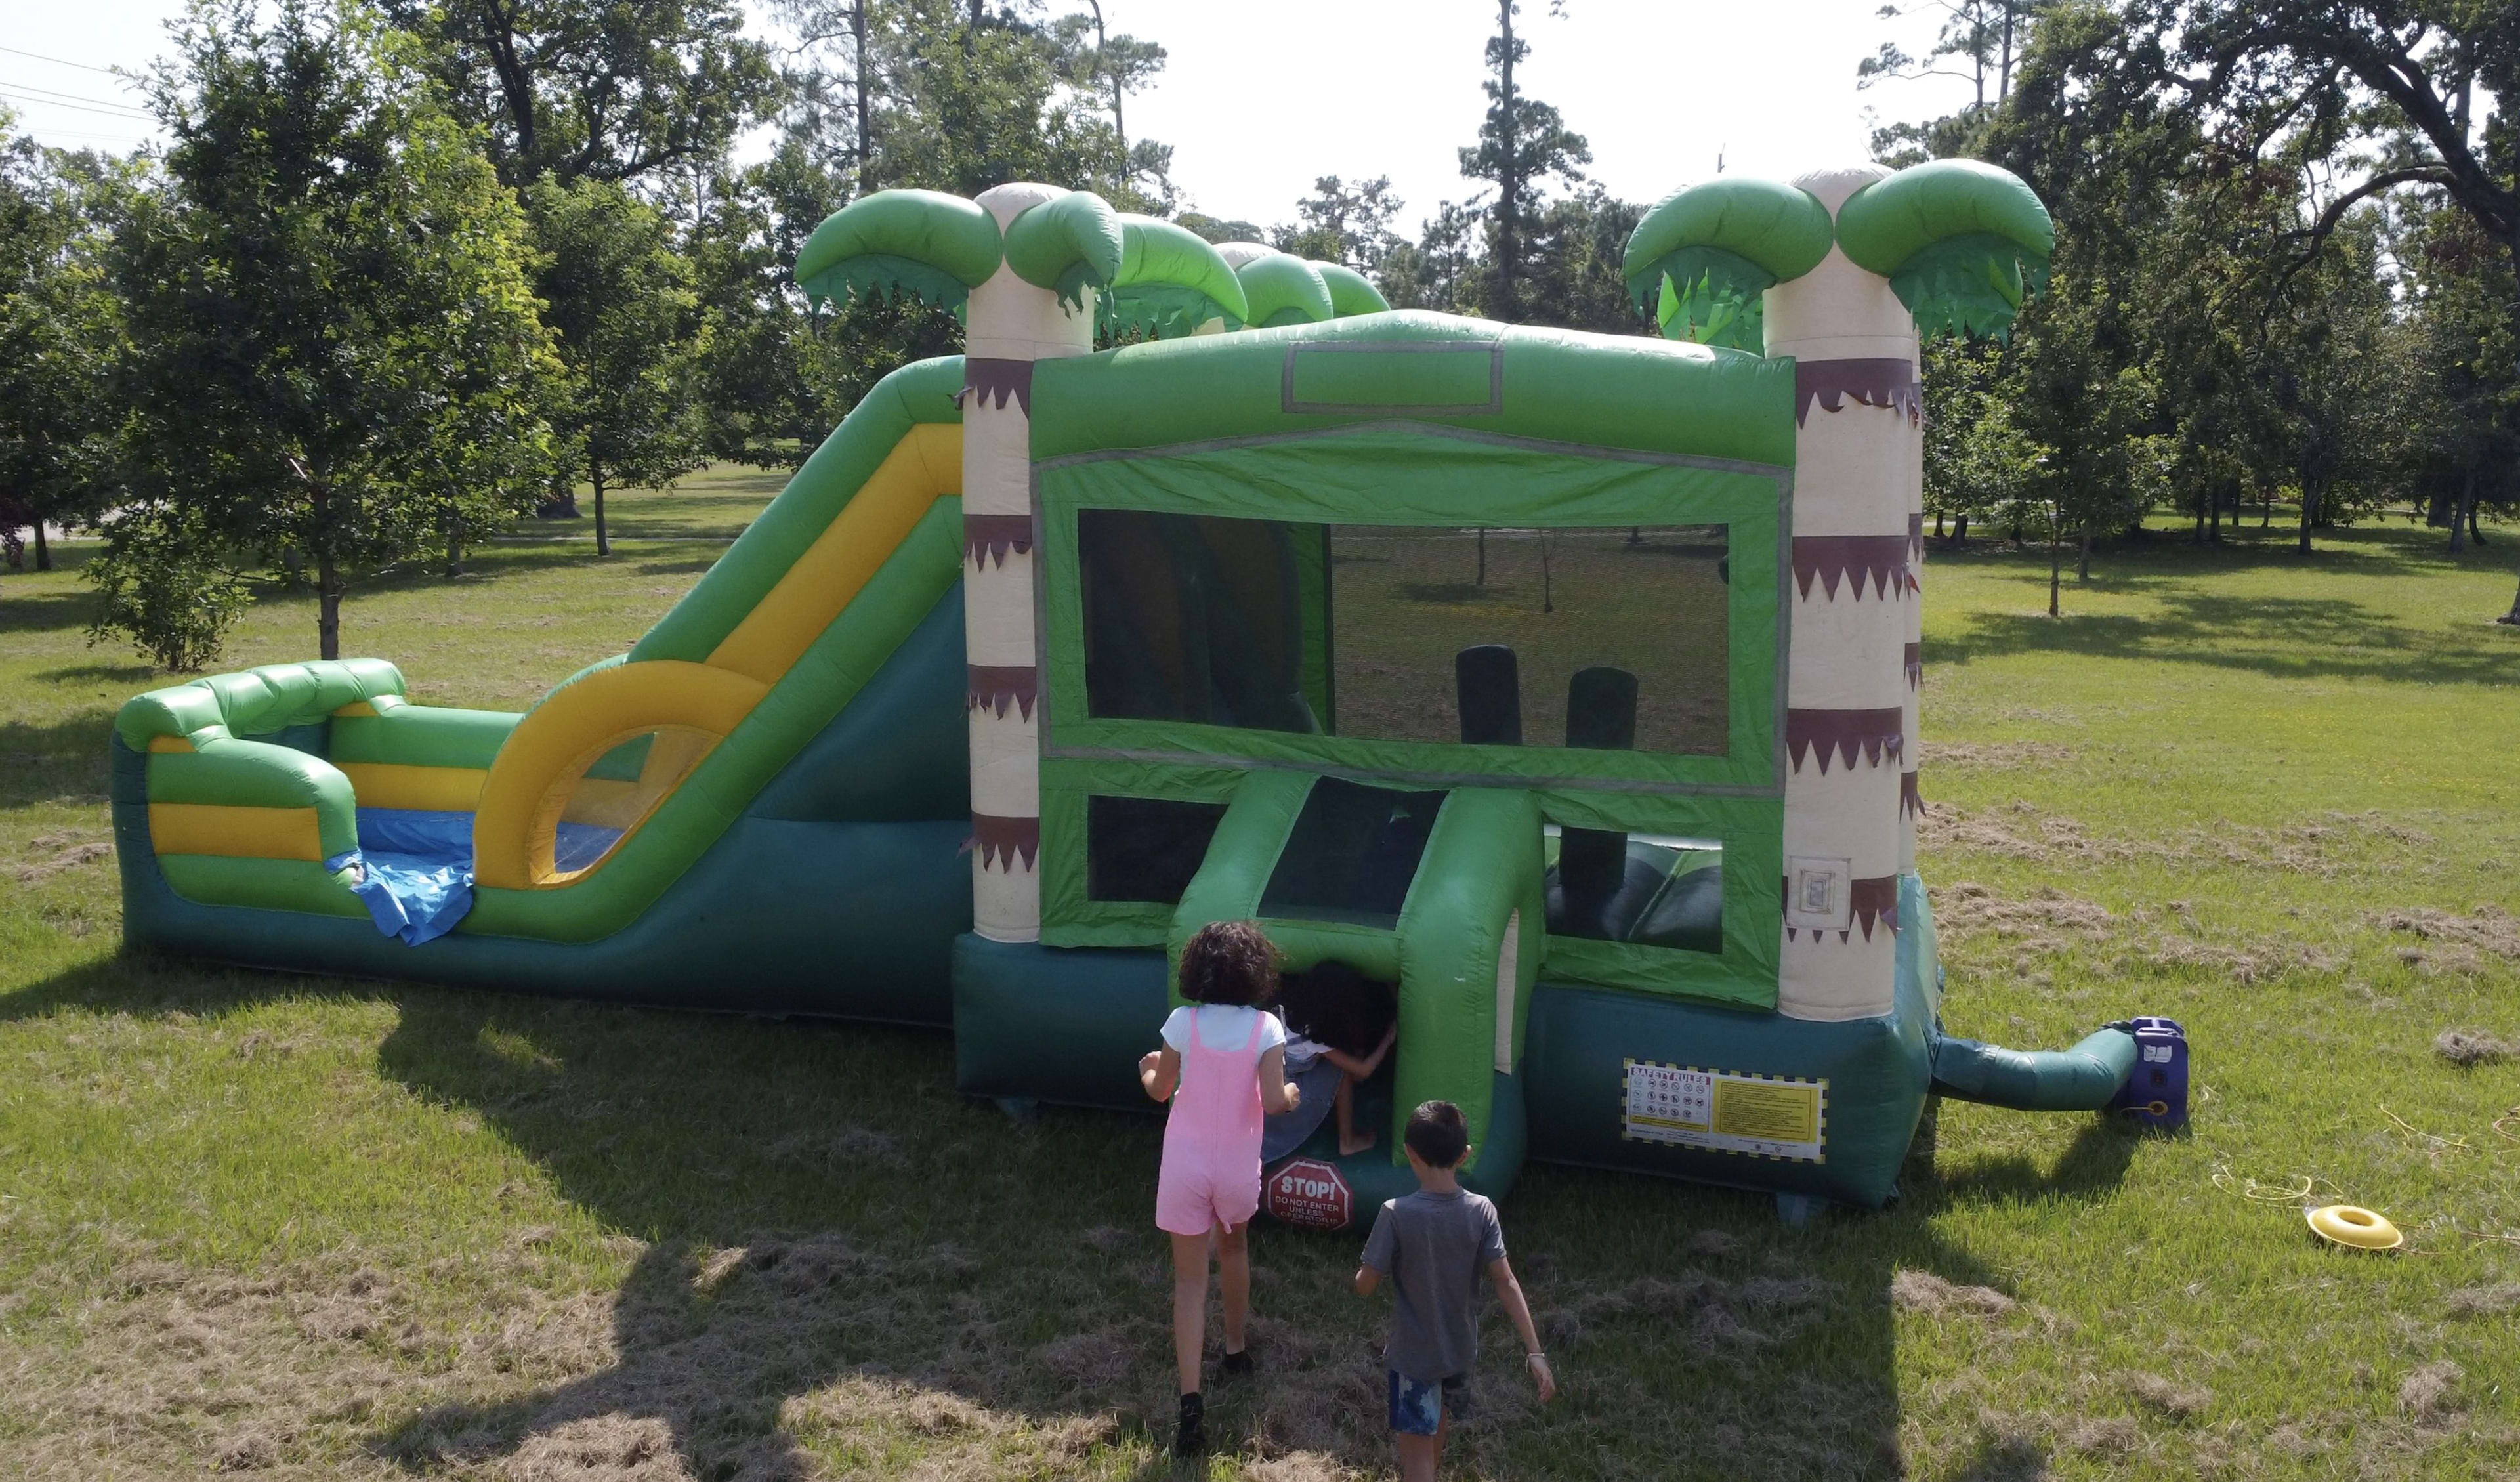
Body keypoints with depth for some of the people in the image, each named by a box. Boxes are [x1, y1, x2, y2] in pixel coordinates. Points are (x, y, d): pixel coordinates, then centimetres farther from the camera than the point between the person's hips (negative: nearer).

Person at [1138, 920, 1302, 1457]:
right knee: (1233, 1248, 30)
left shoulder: (1183, 1022, -10)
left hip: (1186, 1165, -1)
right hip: (1237, 1165, 1)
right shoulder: (1266, 1028, -13)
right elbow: (1273, 1102, -20)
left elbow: (1160, 1091, 2)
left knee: (1191, 1279, 3)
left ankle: (1192, 1402, -8)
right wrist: (1293, 1094, 3)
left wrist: (1148, 1069, 24)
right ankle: (1235, 1348, 46)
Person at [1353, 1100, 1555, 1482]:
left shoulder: (1397, 1214, -23)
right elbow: (1506, 1283, -14)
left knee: (1417, 1451, 4)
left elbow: (1364, 1286, -18)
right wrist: (1534, 1352, -12)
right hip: (1460, 1349, 4)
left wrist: (1365, 1271, 6)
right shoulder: (1481, 1210, -13)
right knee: (1434, 1432, 28)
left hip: (1413, 1355, -4)